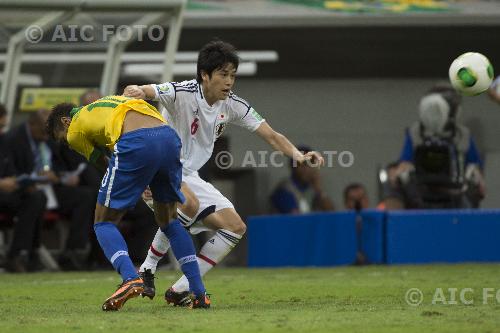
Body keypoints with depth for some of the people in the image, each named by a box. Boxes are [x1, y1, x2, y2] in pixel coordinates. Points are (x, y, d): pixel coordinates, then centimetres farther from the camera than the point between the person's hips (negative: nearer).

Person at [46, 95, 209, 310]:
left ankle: (130, 279, -17)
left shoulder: (75, 130, 19)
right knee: (168, 220, 23)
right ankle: (199, 294, 17)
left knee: (104, 222, 8)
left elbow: (101, 163, 24)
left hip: (136, 144, -6)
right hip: (170, 137, 6)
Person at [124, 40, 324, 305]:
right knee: (190, 204, -38)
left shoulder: (233, 105, -2)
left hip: (189, 176, 8)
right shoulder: (182, 93, -21)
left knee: (235, 228, -1)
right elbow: (136, 92, -34)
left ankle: (179, 291, -1)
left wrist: (297, 155, -19)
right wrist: (136, 92, -60)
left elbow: (271, 136, 0)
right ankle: (147, 269, -20)